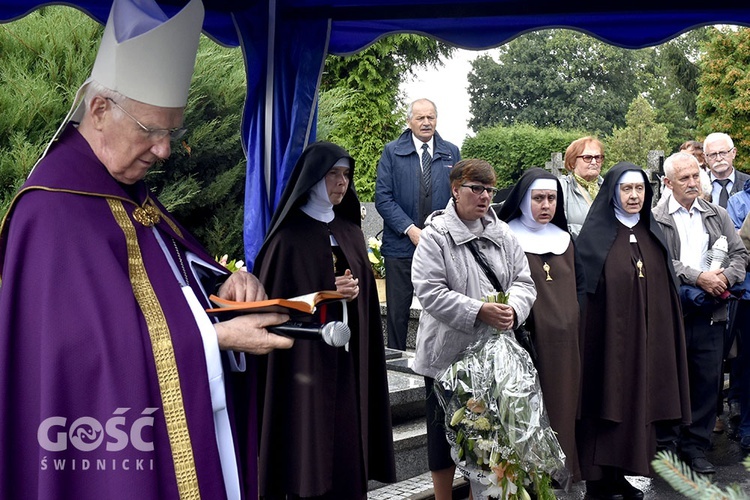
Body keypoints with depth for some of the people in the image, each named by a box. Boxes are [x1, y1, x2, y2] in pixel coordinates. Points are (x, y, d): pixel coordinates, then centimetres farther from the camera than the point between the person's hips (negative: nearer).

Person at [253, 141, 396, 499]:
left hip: (348, 360, 6)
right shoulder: (290, 236, -7)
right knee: (309, 453, -1)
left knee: (347, 446, 7)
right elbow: (273, 302, -9)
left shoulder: (350, 231, 12)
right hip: (304, 359, -5)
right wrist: (327, 294, -15)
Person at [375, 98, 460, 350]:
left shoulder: (451, 153, 9)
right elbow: (383, 197, -4)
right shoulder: (392, 152, 2)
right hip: (401, 245, -2)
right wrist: (410, 229, -14)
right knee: (398, 311, 5)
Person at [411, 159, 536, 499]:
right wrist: (479, 311, -23)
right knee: (445, 429, 7)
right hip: (448, 353, -4)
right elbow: (430, 291, -16)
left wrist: (512, 308, -16)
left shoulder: (502, 234, 8)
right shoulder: (435, 235, -8)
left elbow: (523, 280, 6)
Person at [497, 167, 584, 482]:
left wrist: (575, 324, 7)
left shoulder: (565, 239, 15)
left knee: (561, 409, 9)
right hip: (526, 340, -5)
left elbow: (579, 286, 18)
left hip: (564, 344, 5)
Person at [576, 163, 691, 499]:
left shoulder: (653, 234, 11)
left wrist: (661, 335, 8)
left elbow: (665, 291, 13)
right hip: (607, 335, -5)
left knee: (636, 401, 9)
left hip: (646, 338, 5)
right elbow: (584, 290, -7)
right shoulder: (595, 235, -5)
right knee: (608, 403, -1)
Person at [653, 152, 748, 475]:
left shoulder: (718, 216, 14)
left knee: (707, 380, 8)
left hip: (711, 312, 4)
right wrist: (698, 278, -17)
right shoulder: (655, 219, -1)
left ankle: (696, 445, 21)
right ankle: (665, 444, 19)